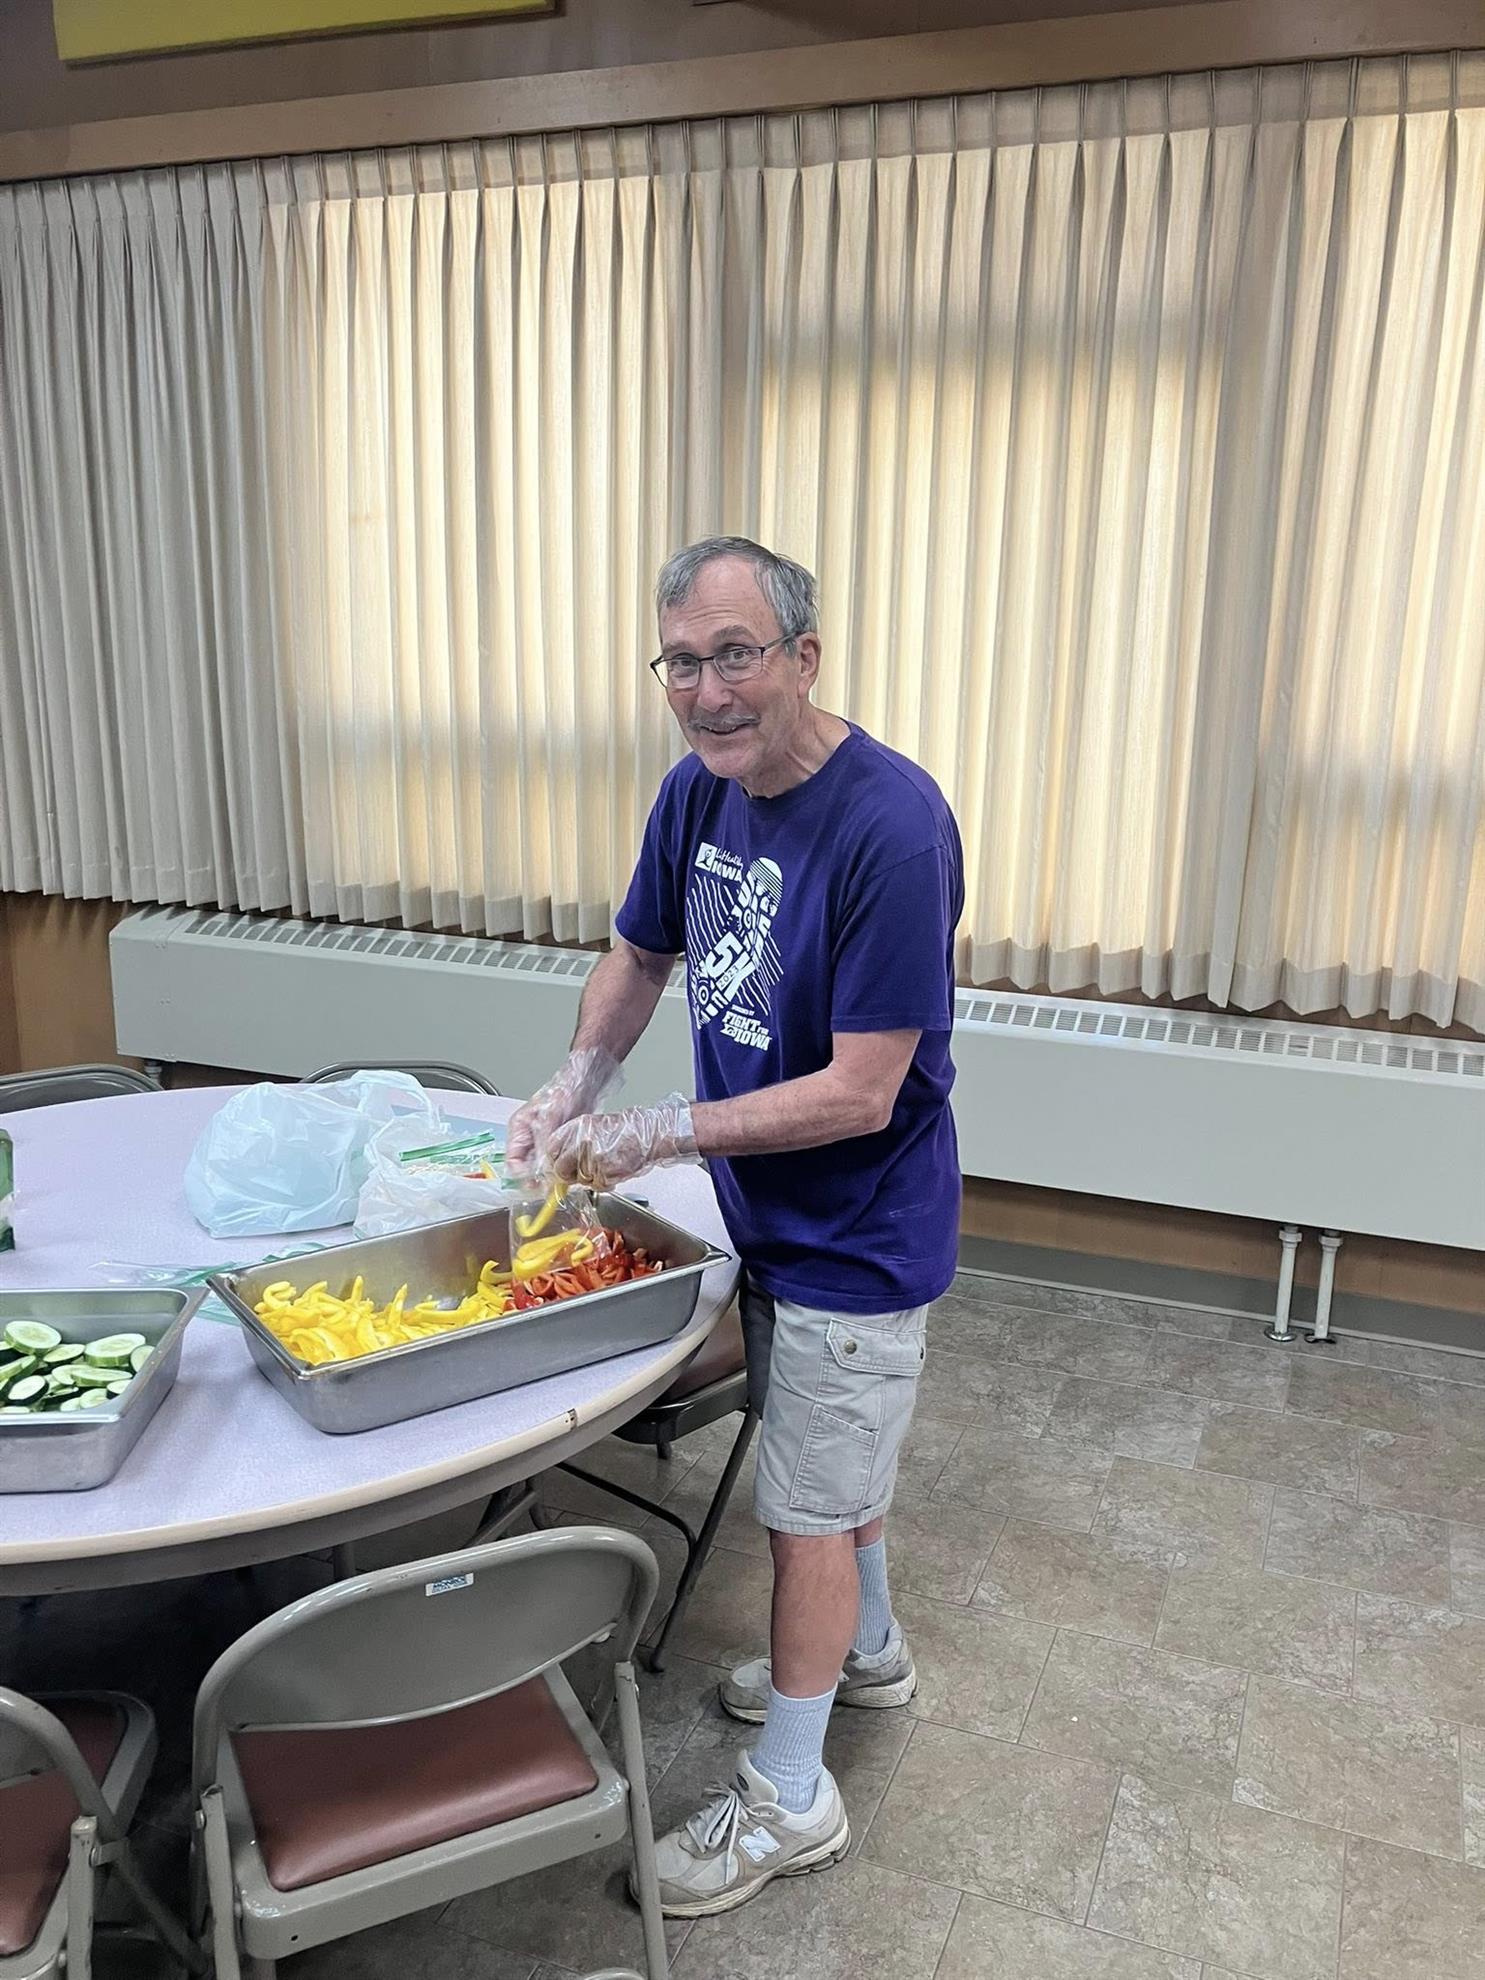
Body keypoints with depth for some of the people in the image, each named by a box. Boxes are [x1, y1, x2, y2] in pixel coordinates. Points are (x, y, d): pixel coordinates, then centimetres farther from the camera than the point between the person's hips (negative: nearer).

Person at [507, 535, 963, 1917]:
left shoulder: (893, 826, -29)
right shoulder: (699, 790, -5)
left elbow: (859, 1095, -28)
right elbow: (641, 954, 10)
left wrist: (658, 1135, -24)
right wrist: (575, 1088, -7)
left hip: (855, 1237, -7)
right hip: (766, 1215, 7)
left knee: (809, 1509, 8)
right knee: (830, 1462, 26)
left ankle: (787, 1801, 30)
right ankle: (868, 1651, 53)